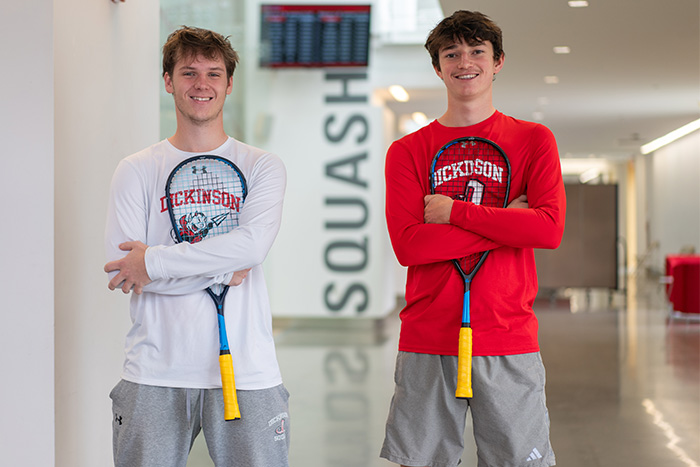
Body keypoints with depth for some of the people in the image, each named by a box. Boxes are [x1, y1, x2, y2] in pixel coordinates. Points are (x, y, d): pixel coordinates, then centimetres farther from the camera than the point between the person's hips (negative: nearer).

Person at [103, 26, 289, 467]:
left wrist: (154, 261, -13)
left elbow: (252, 245, -13)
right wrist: (225, 272, -11)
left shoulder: (263, 167, 6)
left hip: (246, 370, 0)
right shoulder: (136, 171, 6)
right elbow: (121, 268, -7)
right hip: (156, 372, 0)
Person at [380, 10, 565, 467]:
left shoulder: (533, 140, 7)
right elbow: (409, 246, -7)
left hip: (508, 339, -1)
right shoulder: (407, 151, 7)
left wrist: (455, 211, -9)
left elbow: (550, 229, -9)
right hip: (426, 340, 1)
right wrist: (505, 222, -10)